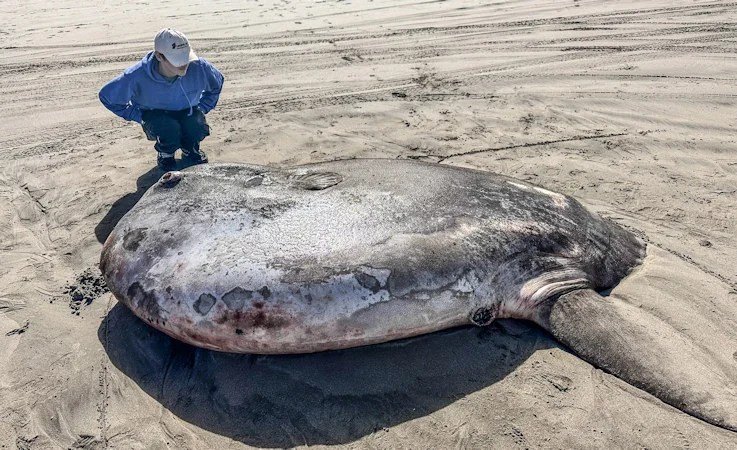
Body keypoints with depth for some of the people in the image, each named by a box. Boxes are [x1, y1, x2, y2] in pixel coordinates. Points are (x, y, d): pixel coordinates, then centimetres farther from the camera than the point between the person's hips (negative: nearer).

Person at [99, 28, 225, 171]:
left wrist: (201, 108, -5)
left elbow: (217, 83, 1)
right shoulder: (137, 76, -29)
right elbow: (107, 96, -10)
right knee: (169, 129, -35)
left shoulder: (198, 67, -25)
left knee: (198, 128, -31)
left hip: (188, 113, 2)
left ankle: (190, 150, 7)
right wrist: (139, 116, -12)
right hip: (155, 117, -2)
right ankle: (165, 154, 2)